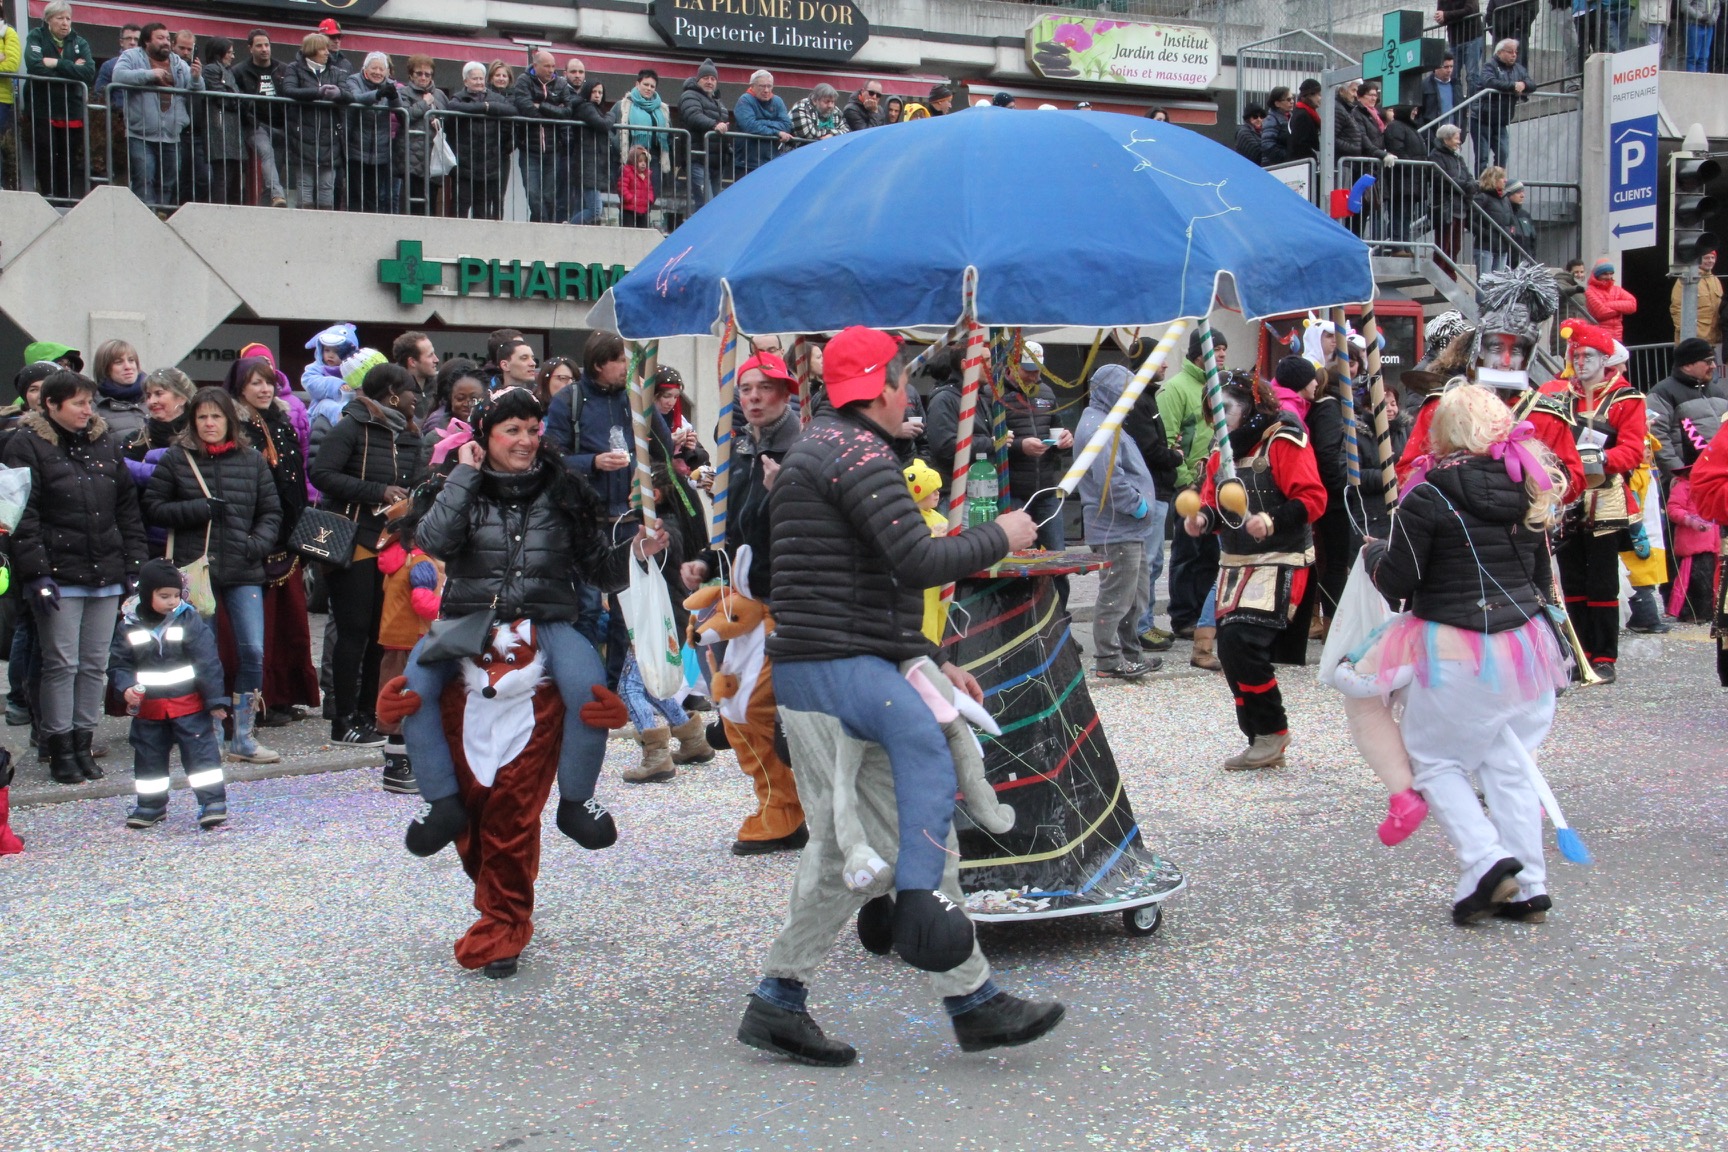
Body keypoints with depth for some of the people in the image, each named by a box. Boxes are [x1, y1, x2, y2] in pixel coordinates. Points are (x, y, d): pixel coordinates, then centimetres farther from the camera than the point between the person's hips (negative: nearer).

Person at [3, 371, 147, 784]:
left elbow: (128, 509, 15)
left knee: (95, 664, 8)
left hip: (105, 576, 5)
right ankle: (60, 749, 7)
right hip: (59, 576, -5)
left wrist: (134, 567, 8)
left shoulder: (106, 444, 13)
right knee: (62, 663, -2)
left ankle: (83, 743, 17)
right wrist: (37, 574, -15)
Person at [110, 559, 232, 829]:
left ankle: (213, 803, -3)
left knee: (201, 751, -6)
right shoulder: (129, 627, -2)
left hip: (190, 705, -3)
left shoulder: (189, 621, -7)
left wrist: (215, 700, -10)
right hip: (148, 708, 3)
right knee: (148, 757, 14)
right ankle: (151, 805, 29)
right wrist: (126, 688, -18)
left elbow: (208, 662, -8)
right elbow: (118, 663, 2)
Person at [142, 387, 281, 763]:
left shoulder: (252, 460, 8)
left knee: (253, 651, -4)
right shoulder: (176, 459, 4)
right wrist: (198, 510, -12)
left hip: (242, 571, 1)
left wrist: (259, 542, -7)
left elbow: (271, 511, 11)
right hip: (195, 568, -1)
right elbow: (153, 508, 2)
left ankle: (243, 736, 7)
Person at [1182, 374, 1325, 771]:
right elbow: (1214, 503, 15)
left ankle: (1273, 733, -2)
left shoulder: (1283, 441, -9)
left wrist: (1272, 521, -29)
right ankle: (1264, 744, 16)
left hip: (1279, 563, -8)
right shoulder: (1223, 450, 14)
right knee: (1231, 649, 5)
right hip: (1235, 564, 8)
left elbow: (1312, 499, -16)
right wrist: (1202, 519, -7)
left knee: (1243, 643, -19)